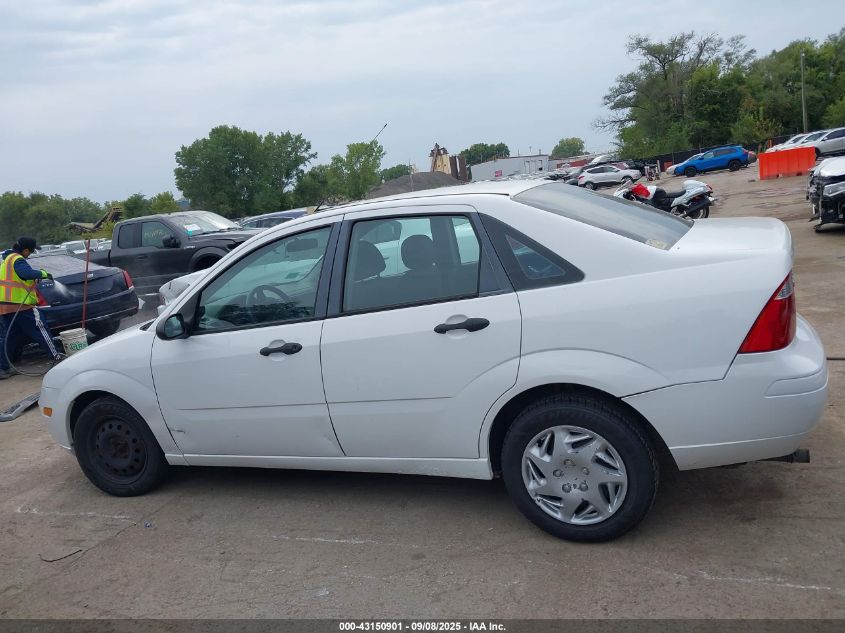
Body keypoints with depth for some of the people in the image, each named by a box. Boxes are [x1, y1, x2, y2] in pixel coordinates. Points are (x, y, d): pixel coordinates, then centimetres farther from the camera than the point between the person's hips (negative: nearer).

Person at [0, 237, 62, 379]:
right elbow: (27, 273, -32)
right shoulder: (18, 260, -14)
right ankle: (56, 357, 7)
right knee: (40, 331, 0)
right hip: (20, 305, -9)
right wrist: (43, 274, -20)